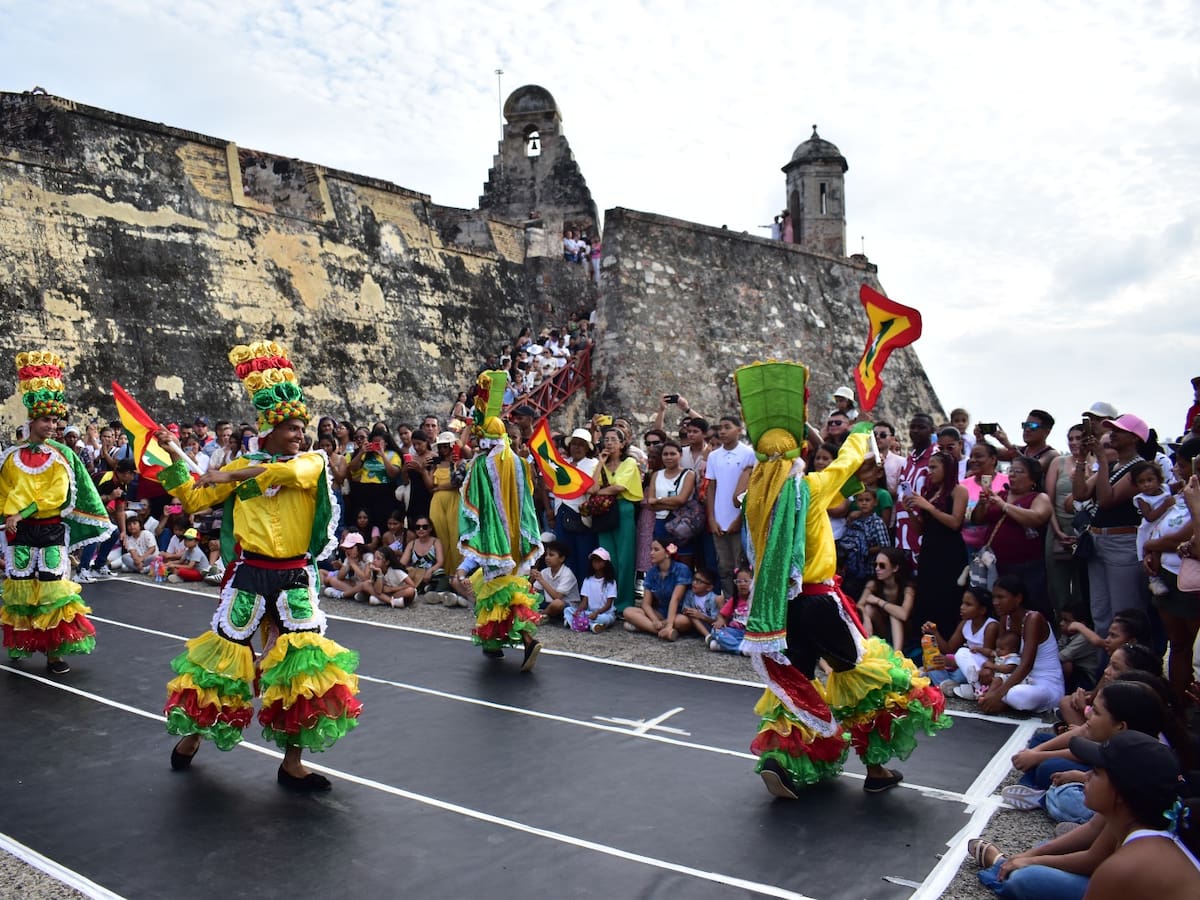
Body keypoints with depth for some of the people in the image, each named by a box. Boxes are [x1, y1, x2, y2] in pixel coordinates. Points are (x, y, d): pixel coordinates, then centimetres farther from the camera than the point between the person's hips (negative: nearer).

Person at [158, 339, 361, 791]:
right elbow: (194, 500, 13)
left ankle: (292, 761, 11)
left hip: (294, 578, -1)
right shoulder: (243, 464, 9)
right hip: (248, 574, 1)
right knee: (226, 649, 9)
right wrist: (174, 458, 5)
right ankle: (193, 733, 35)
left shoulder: (313, 461, 2)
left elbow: (290, 473, -21)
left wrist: (230, 475, -19)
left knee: (302, 662, -3)